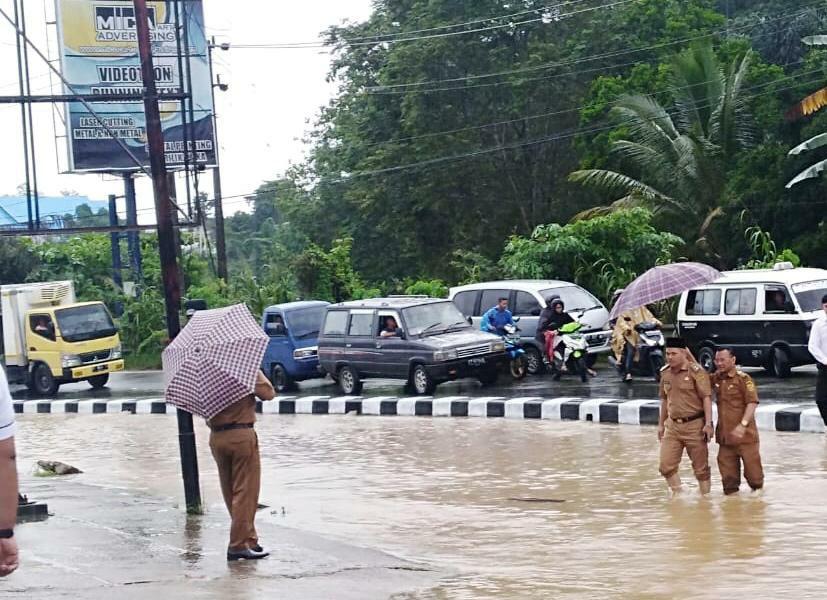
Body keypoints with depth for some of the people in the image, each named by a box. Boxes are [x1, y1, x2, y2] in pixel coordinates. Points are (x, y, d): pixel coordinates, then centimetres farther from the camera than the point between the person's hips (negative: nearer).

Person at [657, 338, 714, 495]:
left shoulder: (696, 371, -11)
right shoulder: (665, 373, 8)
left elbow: (706, 398, -13)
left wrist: (708, 423, -18)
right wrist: (661, 424, 20)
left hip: (694, 425, -5)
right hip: (672, 426, 5)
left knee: (701, 467, 5)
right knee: (666, 465, 0)